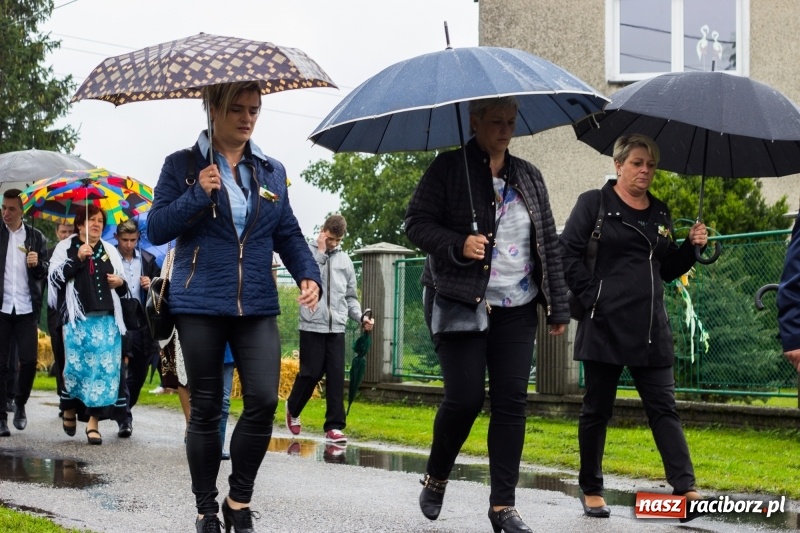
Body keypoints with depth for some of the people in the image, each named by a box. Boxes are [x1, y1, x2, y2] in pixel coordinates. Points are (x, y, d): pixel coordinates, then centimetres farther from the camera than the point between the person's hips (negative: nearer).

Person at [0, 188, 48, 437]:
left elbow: (44, 273, 7)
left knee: (29, 360, -1)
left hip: (27, 308, 1)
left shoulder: (36, 237, 6)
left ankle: (20, 404, 22)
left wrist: (37, 264, -13)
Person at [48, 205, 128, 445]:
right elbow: (54, 277, -7)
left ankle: (93, 422, -1)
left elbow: (122, 285, 23)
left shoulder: (110, 251, 16)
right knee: (76, 366, -5)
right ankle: (69, 410, 22)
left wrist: (121, 283, 0)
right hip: (78, 319, -3)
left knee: (103, 368, -4)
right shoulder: (66, 248, 5)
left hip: (107, 320, 3)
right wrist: (77, 259, -15)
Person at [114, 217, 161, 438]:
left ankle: (124, 412, 31)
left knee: (138, 374, 12)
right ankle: (124, 419, -8)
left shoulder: (148, 260, 12)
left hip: (142, 325, 5)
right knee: (121, 371, -10)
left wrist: (152, 286, -2)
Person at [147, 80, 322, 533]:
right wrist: (198, 195, -15)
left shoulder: (272, 172, 13)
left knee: (264, 400, -11)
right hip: (201, 305, -2)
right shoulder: (183, 166, 3)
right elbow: (157, 229, -1)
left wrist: (308, 274, -5)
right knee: (206, 409, 3)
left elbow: (288, 233, 12)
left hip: (257, 307, 2)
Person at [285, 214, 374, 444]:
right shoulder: (308, 252, 3)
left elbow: (350, 296, 16)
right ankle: (293, 408, 26)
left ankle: (334, 426, 1)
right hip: (312, 326, -3)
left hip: (337, 327, 4)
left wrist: (360, 317, 1)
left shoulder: (345, 260, 14)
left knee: (336, 377, -1)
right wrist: (321, 252, -10)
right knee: (311, 373, -1)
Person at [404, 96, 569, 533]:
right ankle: (435, 479, 19)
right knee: (464, 398, -8)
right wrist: (458, 244, -21)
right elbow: (416, 224, -3)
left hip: (517, 309, 4)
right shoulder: (448, 168, -1)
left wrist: (558, 307, 9)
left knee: (511, 403, -1)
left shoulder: (528, 176, 13)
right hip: (460, 303, -4)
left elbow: (548, 243, 13)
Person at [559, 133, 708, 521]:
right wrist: (592, 295, -12)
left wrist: (691, 246, 2)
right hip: (605, 325, -4)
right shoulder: (595, 203, 1)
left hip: (651, 328, 4)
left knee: (663, 408, -1)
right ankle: (591, 490, 16)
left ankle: (685, 488, -4)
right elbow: (567, 253, -5)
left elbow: (667, 270, 19)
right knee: (597, 409, 5)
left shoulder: (660, 213, 15)